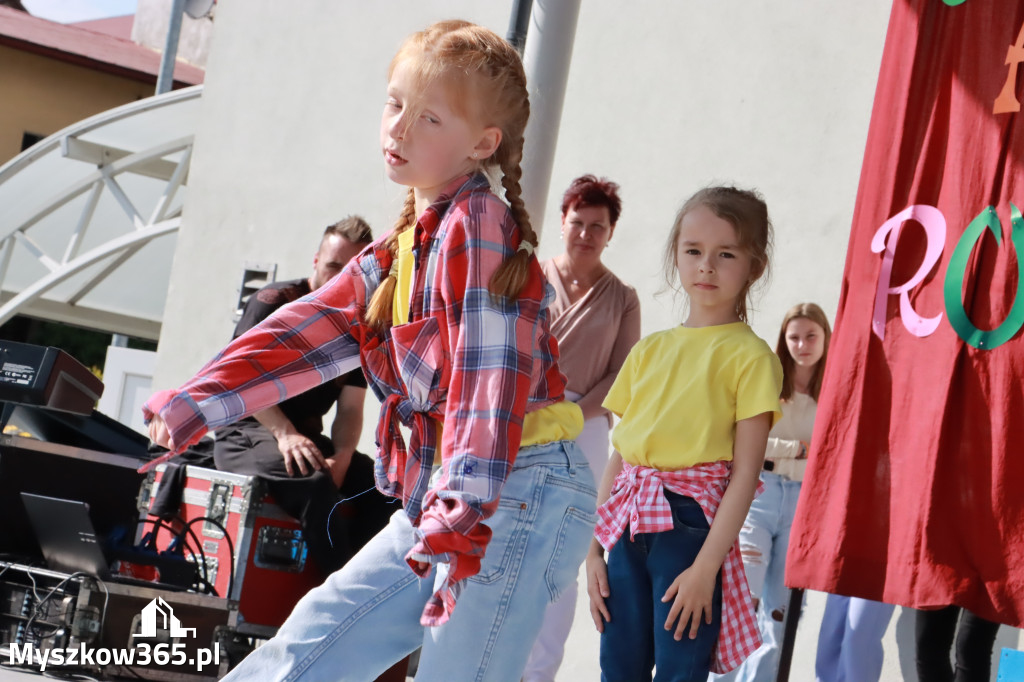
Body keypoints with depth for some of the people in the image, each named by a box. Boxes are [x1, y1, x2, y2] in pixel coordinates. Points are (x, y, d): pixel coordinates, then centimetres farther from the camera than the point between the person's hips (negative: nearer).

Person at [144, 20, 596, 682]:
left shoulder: (478, 223, -11)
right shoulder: (400, 248, 18)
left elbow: (487, 371, -20)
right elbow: (310, 330, 18)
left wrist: (460, 514, -25)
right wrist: (195, 403, 11)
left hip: (521, 488, -10)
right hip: (439, 498, 10)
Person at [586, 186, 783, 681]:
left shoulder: (750, 356, -2)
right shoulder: (648, 351, 14)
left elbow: (745, 474, -8)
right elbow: (617, 457, 13)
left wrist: (706, 566, -14)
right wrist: (593, 548, 8)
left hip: (691, 525, -5)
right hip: (627, 527, 5)